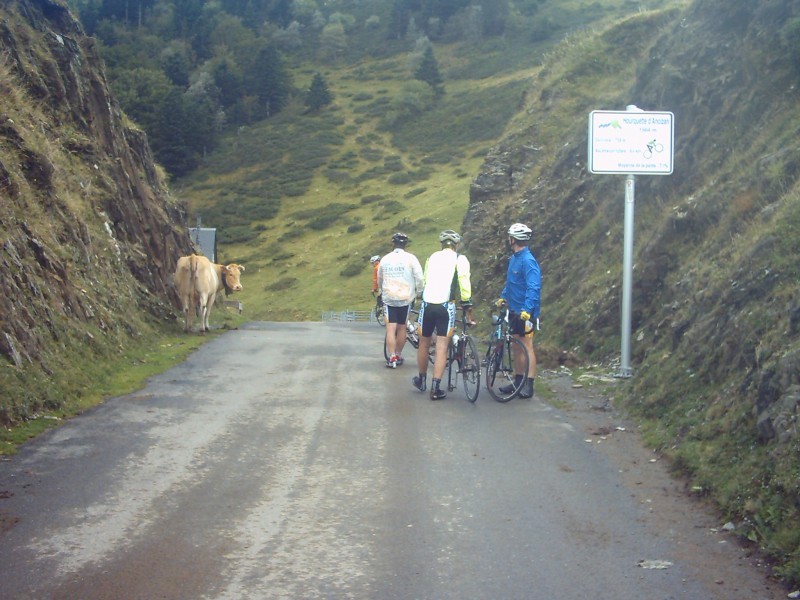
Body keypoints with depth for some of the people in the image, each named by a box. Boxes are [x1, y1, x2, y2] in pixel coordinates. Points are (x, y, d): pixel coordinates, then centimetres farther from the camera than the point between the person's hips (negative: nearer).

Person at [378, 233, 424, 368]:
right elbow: (419, 278, -10)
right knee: (402, 327, 12)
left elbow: (379, 280, 16)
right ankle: (398, 356, 21)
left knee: (390, 328, -1)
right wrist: (418, 292, 6)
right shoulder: (410, 258, -5)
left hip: (388, 297, 1)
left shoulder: (385, 259, 5)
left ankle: (392, 358, -10)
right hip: (405, 297, -1)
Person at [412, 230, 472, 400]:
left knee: (424, 344, 18)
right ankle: (435, 387, -7)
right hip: (446, 306, -3)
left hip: (427, 304, 4)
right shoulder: (460, 259, 1)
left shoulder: (432, 257, 14)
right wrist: (466, 302, 1)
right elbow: (464, 283, -8)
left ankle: (422, 380, 34)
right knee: (442, 347, -1)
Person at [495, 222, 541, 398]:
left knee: (527, 346, -6)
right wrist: (503, 297, 18)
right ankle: (518, 381, 20)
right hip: (514, 310, 9)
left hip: (526, 312, -9)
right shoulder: (514, 258, 10)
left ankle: (529, 384, -3)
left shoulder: (527, 261, -19)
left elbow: (533, 288, -27)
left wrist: (527, 310, -34)